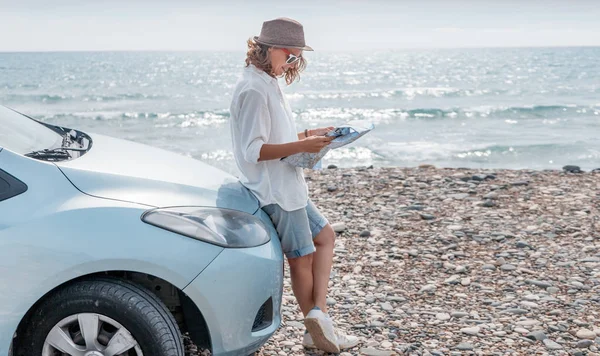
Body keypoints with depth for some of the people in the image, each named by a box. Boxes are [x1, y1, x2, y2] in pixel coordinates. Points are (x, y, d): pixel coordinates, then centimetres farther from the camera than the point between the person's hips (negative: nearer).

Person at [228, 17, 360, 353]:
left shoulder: (268, 84, 12)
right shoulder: (254, 90, -19)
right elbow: (254, 149, -24)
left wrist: (306, 135, 6)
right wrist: (302, 146, -26)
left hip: (289, 186, 10)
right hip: (276, 191, -10)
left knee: (325, 236, 15)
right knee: (303, 257, 1)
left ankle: (319, 313, 9)